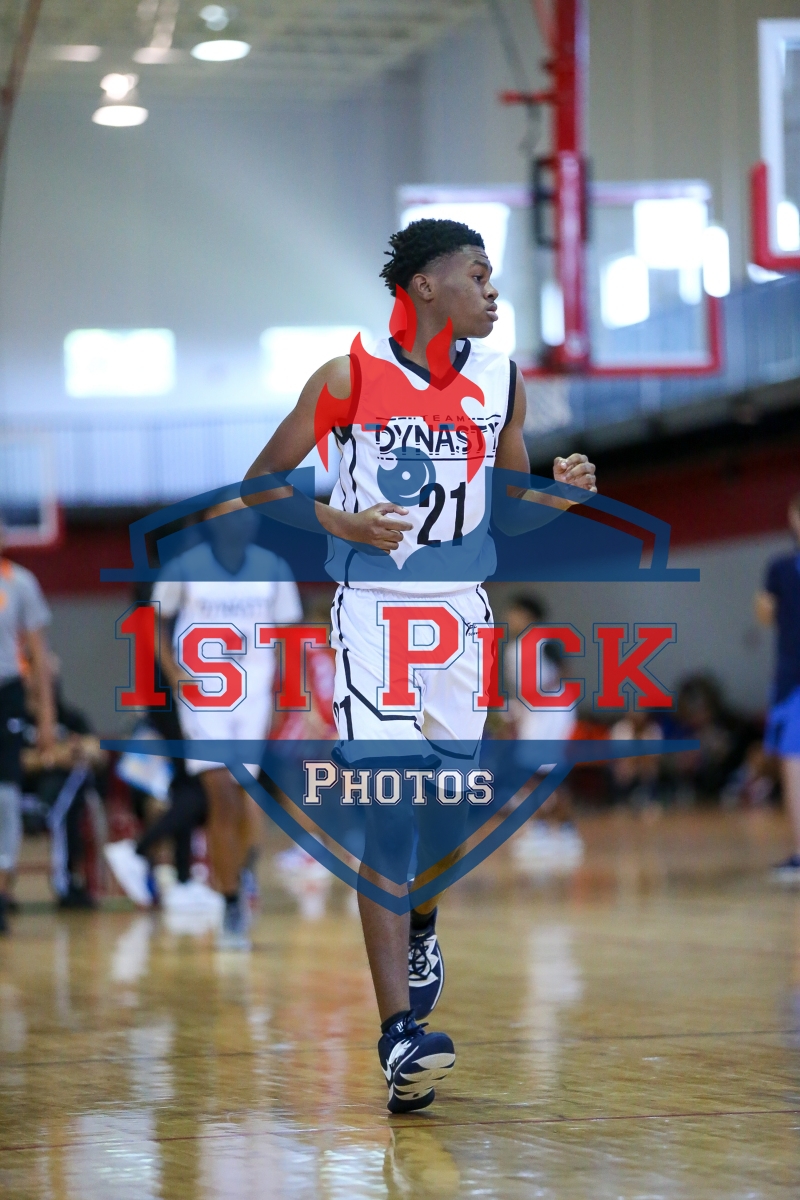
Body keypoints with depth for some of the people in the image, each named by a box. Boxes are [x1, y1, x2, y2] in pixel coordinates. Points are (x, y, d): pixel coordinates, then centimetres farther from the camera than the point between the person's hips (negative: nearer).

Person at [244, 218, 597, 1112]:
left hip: (461, 606, 4)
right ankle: (400, 1033, -19)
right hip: (373, 605, -4)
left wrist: (559, 492, -4)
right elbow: (261, 483, -1)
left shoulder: (501, 378, 5)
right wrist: (340, 522, -17)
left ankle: (420, 931, 43)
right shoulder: (349, 376, -8)